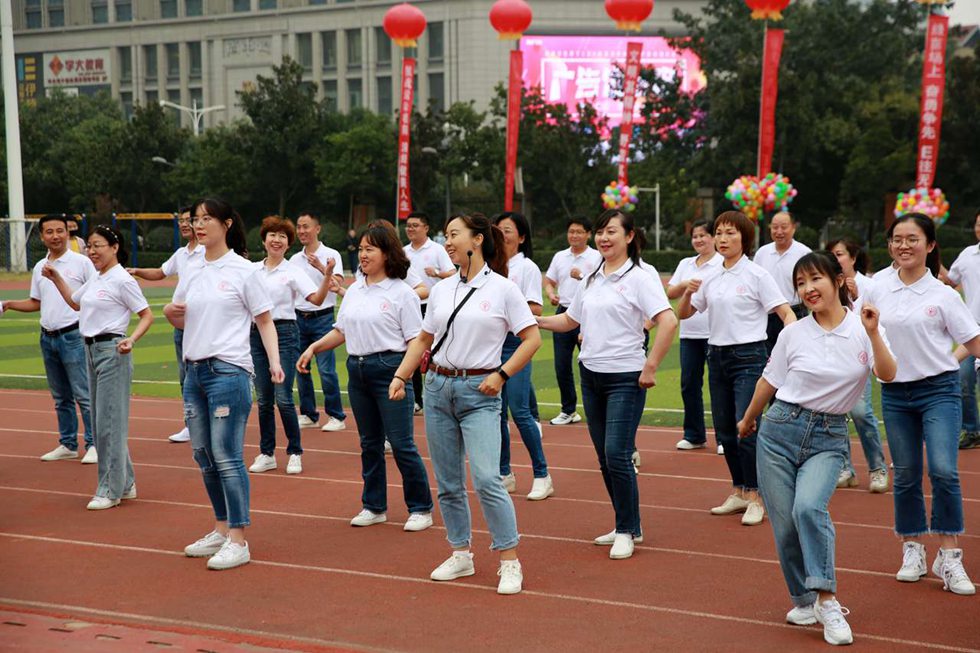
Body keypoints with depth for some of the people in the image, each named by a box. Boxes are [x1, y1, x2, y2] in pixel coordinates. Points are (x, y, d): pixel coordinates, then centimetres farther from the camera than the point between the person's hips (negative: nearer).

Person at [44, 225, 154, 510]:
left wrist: (131, 340, -25)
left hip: (111, 350, -9)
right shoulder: (95, 280, 14)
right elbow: (75, 302, 32)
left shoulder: (122, 280, -11)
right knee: (100, 420, 12)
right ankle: (125, 483, 21)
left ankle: (111, 490, 0)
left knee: (109, 420, -6)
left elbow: (147, 315, -11)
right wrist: (56, 278, 23)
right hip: (91, 349, 9)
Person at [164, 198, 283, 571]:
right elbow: (181, 322, 22)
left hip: (229, 371, -7)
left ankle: (238, 541, -4)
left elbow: (264, 320, -3)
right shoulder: (192, 273, 13)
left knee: (226, 456, -8)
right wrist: (170, 312, -1)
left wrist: (274, 361, -15)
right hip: (195, 371, 7)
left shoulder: (242, 270, -5)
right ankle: (221, 530, 24)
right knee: (204, 456, 11)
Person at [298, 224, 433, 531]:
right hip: (357, 369, 7)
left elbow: (415, 339, -9)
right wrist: (313, 348, 6)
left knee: (401, 443, -5)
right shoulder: (354, 290, 13)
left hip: (389, 370, -7)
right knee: (369, 443, 14)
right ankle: (374, 507, 24)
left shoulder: (401, 292, -7)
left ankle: (421, 508, 7)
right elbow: (341, 331, 18)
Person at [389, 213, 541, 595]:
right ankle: (461, 555, 22)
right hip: (438, 387, 5)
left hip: (479, 392, -5)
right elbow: (423, 340, 17)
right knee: (448, 482, 9)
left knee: (486, 479, -15)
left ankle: (510, 562, -5)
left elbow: (532, 338, -3)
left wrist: (501, 375, -11)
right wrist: (400, 377, 7)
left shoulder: (503, 289, -4)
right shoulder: (441, 290, 10)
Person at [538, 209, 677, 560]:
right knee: (605, 456, 10)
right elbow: (570, 320, 20)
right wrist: (534, 320, 5)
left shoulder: (639, 278, -9)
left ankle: (627, 531, 3)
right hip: (591, 374, 7)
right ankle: (628, 526, 22)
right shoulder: (591, 279, 12)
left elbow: (668, 321, -19)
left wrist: (650, 367, -19)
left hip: (625, 377, -7)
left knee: (617, 454, -11)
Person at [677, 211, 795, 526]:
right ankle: (739, 492, 23)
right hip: (717, 357, 6)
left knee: (746, 429, -11)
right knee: (724, 430, 10)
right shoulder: (710, 277, 10)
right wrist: (688, 293, -4)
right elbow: (683, 314, 17)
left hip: (748, 357, -6)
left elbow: (785, 312, -11)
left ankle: (755, 497, -1)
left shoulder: (756, 274, -7)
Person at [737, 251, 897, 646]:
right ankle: (804, 599, 18)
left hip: (828, 439, -2)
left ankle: (827, 602, -18)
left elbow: (888, 375, -16)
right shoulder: (793, 334, 1)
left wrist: (873, 333, -28)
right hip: (781, 431, 2)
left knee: (808, 508, -26)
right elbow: (770, 382, 15)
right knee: (784, 523, -1)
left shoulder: (861, 328, -3)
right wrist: (748, 419, 25)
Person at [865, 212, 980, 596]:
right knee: (906, 476, 7)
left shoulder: (943, 295, -4)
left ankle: (949, 557, -7)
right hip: (895, 393, 3)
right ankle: (912, 551, 22)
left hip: (938, 390, -3)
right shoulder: (878, 291, 4)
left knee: (943, 471, -16)